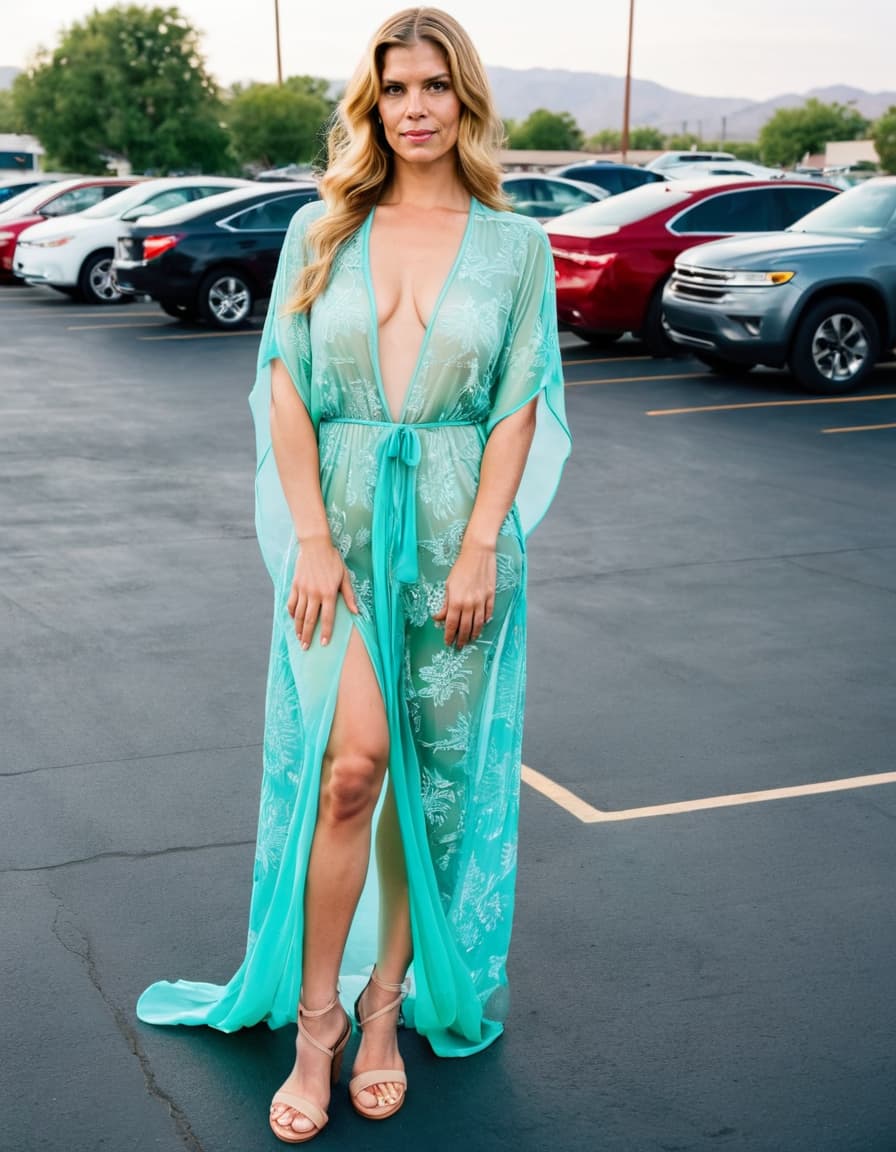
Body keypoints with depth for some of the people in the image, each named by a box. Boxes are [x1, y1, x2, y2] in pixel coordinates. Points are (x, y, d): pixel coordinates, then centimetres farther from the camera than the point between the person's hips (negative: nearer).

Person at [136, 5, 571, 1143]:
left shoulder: (515, 243, 5)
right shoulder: (320, 231, 7)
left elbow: (519, 408, 1)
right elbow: (286, 391, 3)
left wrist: (478, 550, -8)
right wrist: (312, 539, -7)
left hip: (458, 534, 1)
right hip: (341, 526, 0)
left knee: (434, 777, 5)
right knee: (351, 762, -13)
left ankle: (385, 1001, 22)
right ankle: (315, 1019, 3)